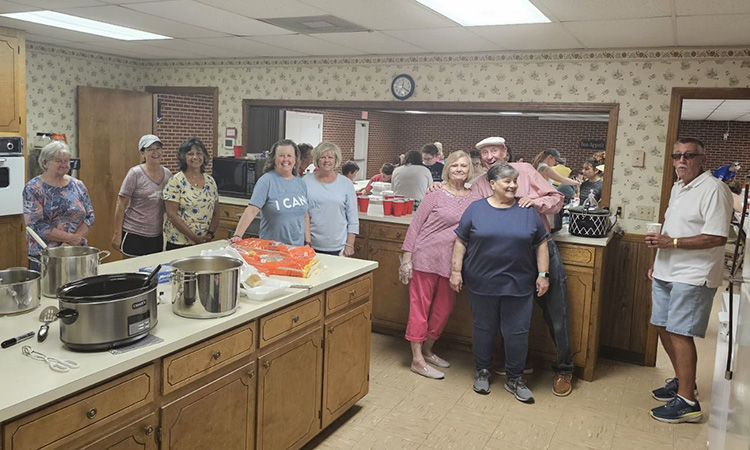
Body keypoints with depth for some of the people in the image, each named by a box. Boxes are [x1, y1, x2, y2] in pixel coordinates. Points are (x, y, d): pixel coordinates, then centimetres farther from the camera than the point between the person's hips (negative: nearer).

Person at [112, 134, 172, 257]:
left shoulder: (167, 174, 5)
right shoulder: (135, 173, -8)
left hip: (157, 235, 4)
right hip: (134, 234, -4)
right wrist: (117, 234, -8)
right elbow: (120, 205, -6)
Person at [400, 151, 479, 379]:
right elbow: (415, 226, -4)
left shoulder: (475, 199, 6)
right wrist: (406, 258, -9)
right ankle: (417, 360, 11)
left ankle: (427, 350, 32)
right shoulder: (436, 195, -4)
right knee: (420, 307, 2)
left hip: (451, 262, 5)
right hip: (426, 258, -5)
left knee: (444, 309, 13)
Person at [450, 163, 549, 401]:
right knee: (483, 328, 12)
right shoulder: (476, 209, 0)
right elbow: (461, 242, 2)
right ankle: (482, 371, 31)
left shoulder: (528, 211, 2)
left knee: (517, 332, 5)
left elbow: (541, 244, 5)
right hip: (482, 283, 0)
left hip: (518, 285, 1)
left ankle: (514, 379, 22)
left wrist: (543, 274, -1)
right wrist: (456, 270, -4)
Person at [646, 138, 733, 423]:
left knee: (680, 333, -8)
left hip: (692, 276, -9)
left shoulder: (713, 190, -14)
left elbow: (717, 238, -20)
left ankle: (687, 402, 1)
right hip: (666, 272, 9)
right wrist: (657, 261, 18)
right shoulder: (677, 188, 14)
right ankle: (682, 380, 32)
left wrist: (672, 242, -20)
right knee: (663, 327, 14)